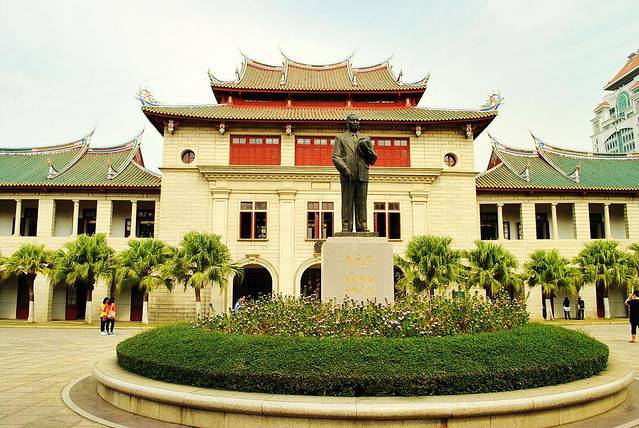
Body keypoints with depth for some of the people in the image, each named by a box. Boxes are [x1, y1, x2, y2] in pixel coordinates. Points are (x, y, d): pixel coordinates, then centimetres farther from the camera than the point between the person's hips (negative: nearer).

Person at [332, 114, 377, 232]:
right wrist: (344, 168, -13)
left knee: (362, 202, 0)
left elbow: (373, 159, 17)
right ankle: (346, 227, -3)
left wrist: (366, 149, -2)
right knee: (347, 203, -5)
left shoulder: (365, 139, 22)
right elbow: (335, 157, 4)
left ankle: (362, 227, 3)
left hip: (362, 176, 2)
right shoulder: (340, 138, 15)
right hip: (347, 176, -2)